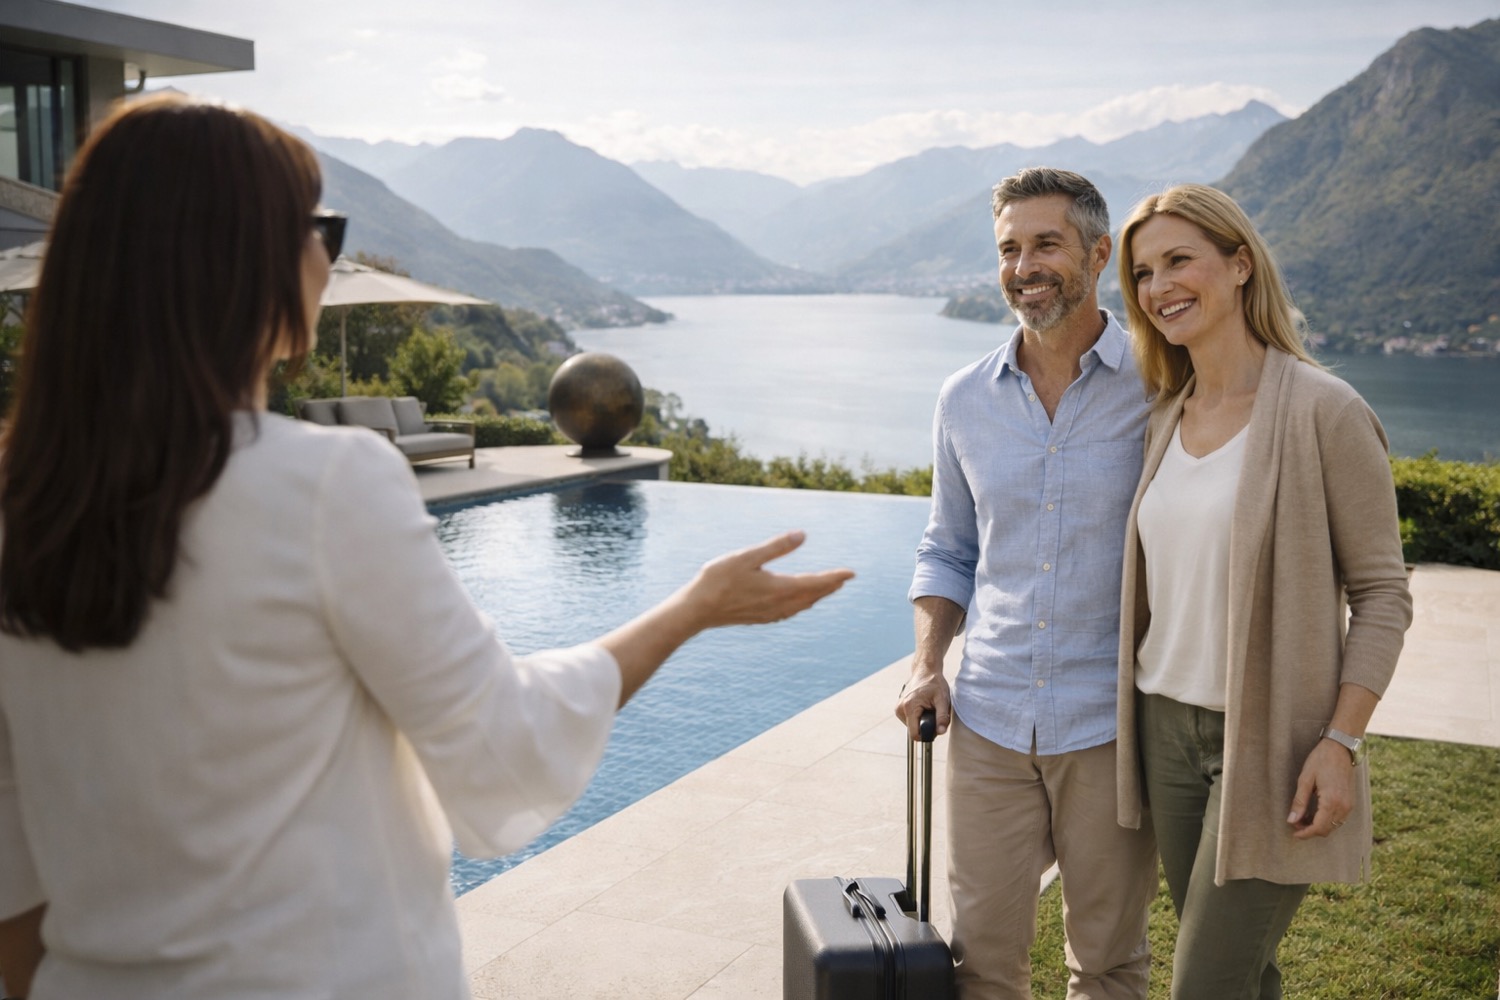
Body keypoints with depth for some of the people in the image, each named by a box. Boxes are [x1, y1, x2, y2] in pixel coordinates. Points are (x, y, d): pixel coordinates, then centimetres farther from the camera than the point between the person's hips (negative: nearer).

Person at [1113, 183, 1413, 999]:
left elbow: (1382, 594, -10)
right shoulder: (1167, 418, 7)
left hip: (1270, 740, -6)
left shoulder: (1323, 411, -12)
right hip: (1168, 729, 6)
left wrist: (1340, 743, -16)